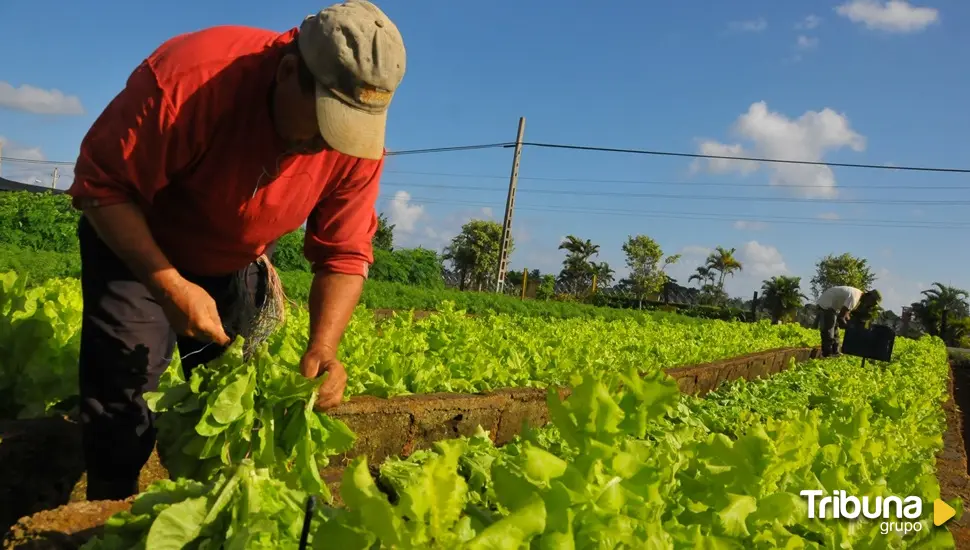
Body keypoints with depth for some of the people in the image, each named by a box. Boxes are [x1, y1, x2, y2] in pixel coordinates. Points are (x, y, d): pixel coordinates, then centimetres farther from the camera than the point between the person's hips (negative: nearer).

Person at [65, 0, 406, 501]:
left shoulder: (359, 145, -24)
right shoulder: (190, 76, -37)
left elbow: (343, 256, -17)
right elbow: (102, 184, -27)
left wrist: (323, 347, -33)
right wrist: (169, 285, -36)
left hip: (235, 265, 4)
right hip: (133, 244, -3)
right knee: (122, 381, -11)